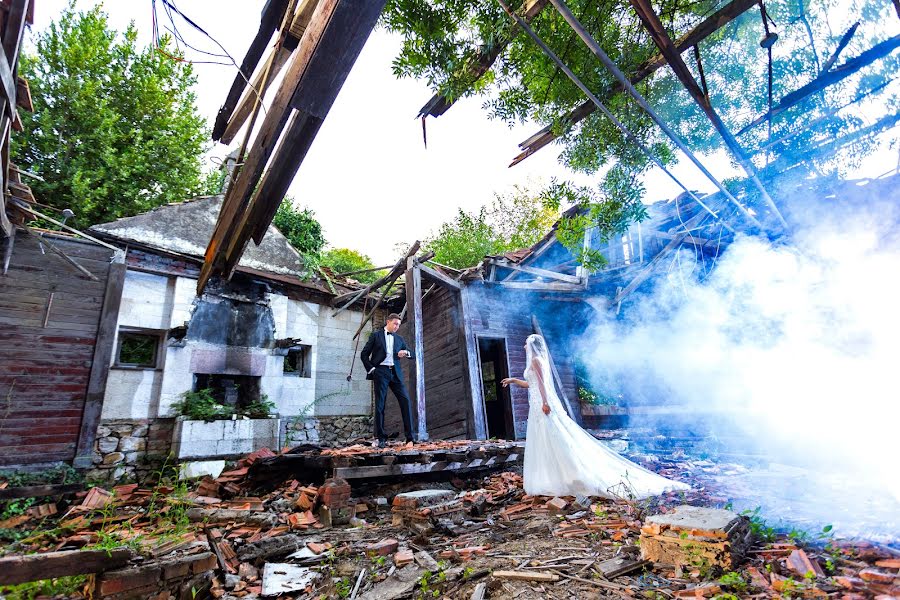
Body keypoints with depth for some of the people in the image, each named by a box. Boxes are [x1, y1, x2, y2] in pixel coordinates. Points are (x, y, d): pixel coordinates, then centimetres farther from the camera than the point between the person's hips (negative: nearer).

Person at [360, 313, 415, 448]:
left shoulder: (399, 339, 18)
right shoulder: (376, 335, 8)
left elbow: (411, 354, 16)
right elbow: (364, 354, 7)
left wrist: (406, 353, -7)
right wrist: (371, 369, -4)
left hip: (395, 373, 3)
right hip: (381, 372, -3)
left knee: (405, 400, -8)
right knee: (380, 405, -4)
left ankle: (410, 436, -5)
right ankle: (380, 438, 3)